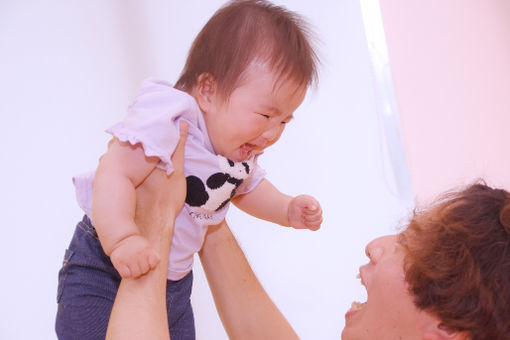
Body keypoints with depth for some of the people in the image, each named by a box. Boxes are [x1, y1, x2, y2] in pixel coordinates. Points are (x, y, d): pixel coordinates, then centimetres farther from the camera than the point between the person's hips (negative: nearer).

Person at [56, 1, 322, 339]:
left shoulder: (242, 150, 0)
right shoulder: (167, 120, -29)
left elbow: (248, 188, 19)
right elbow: (115, 174, -38)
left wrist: (288, 210, 3)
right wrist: (122, 238, -51)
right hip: (104, 271, -7)